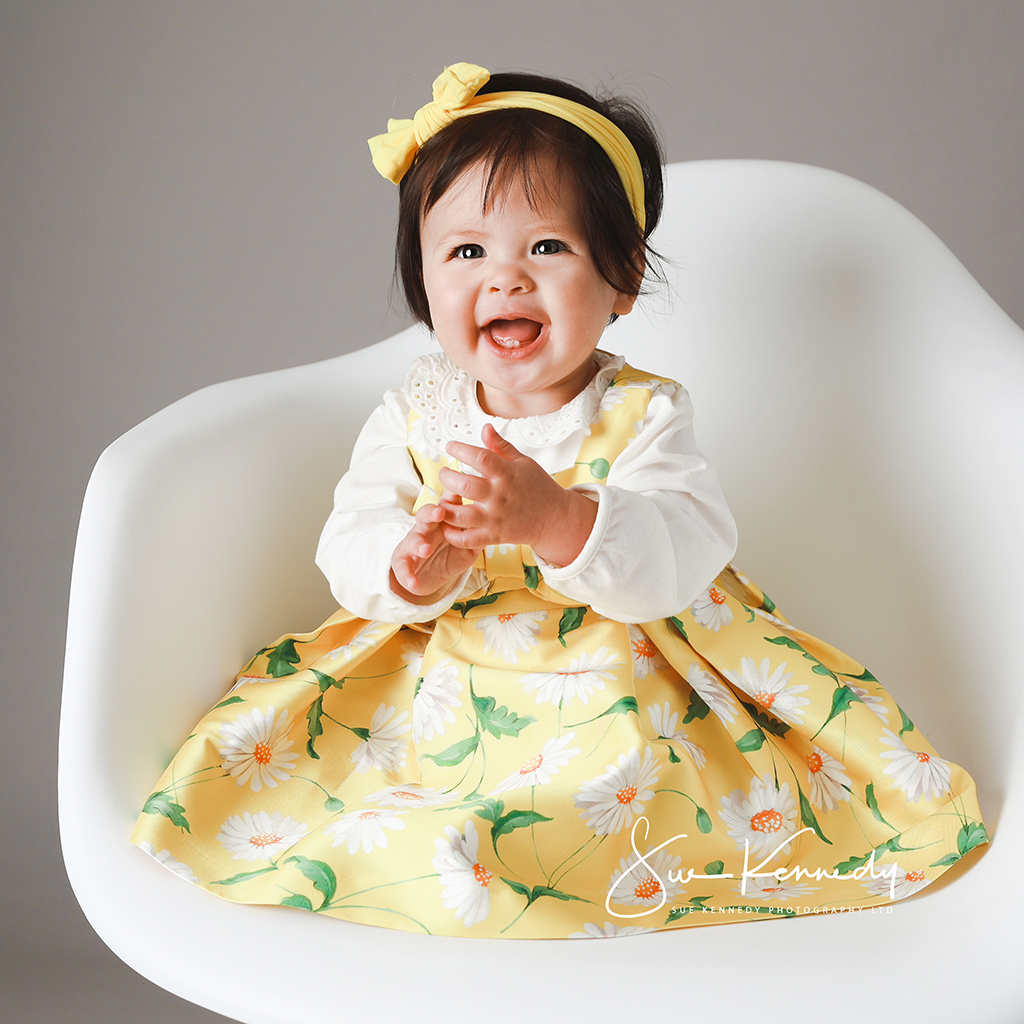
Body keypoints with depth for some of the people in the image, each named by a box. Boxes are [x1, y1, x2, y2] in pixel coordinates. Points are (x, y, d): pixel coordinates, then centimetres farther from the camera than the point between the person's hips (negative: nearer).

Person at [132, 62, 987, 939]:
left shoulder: (643, 415, -8)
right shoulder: (414, 414, 1)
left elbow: (683, 555, -23)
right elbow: (350, 550, -7)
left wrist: (556, 519, -42)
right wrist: (411, 570, -33)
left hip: (616, 692, -2)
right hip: (433, 688, 3)